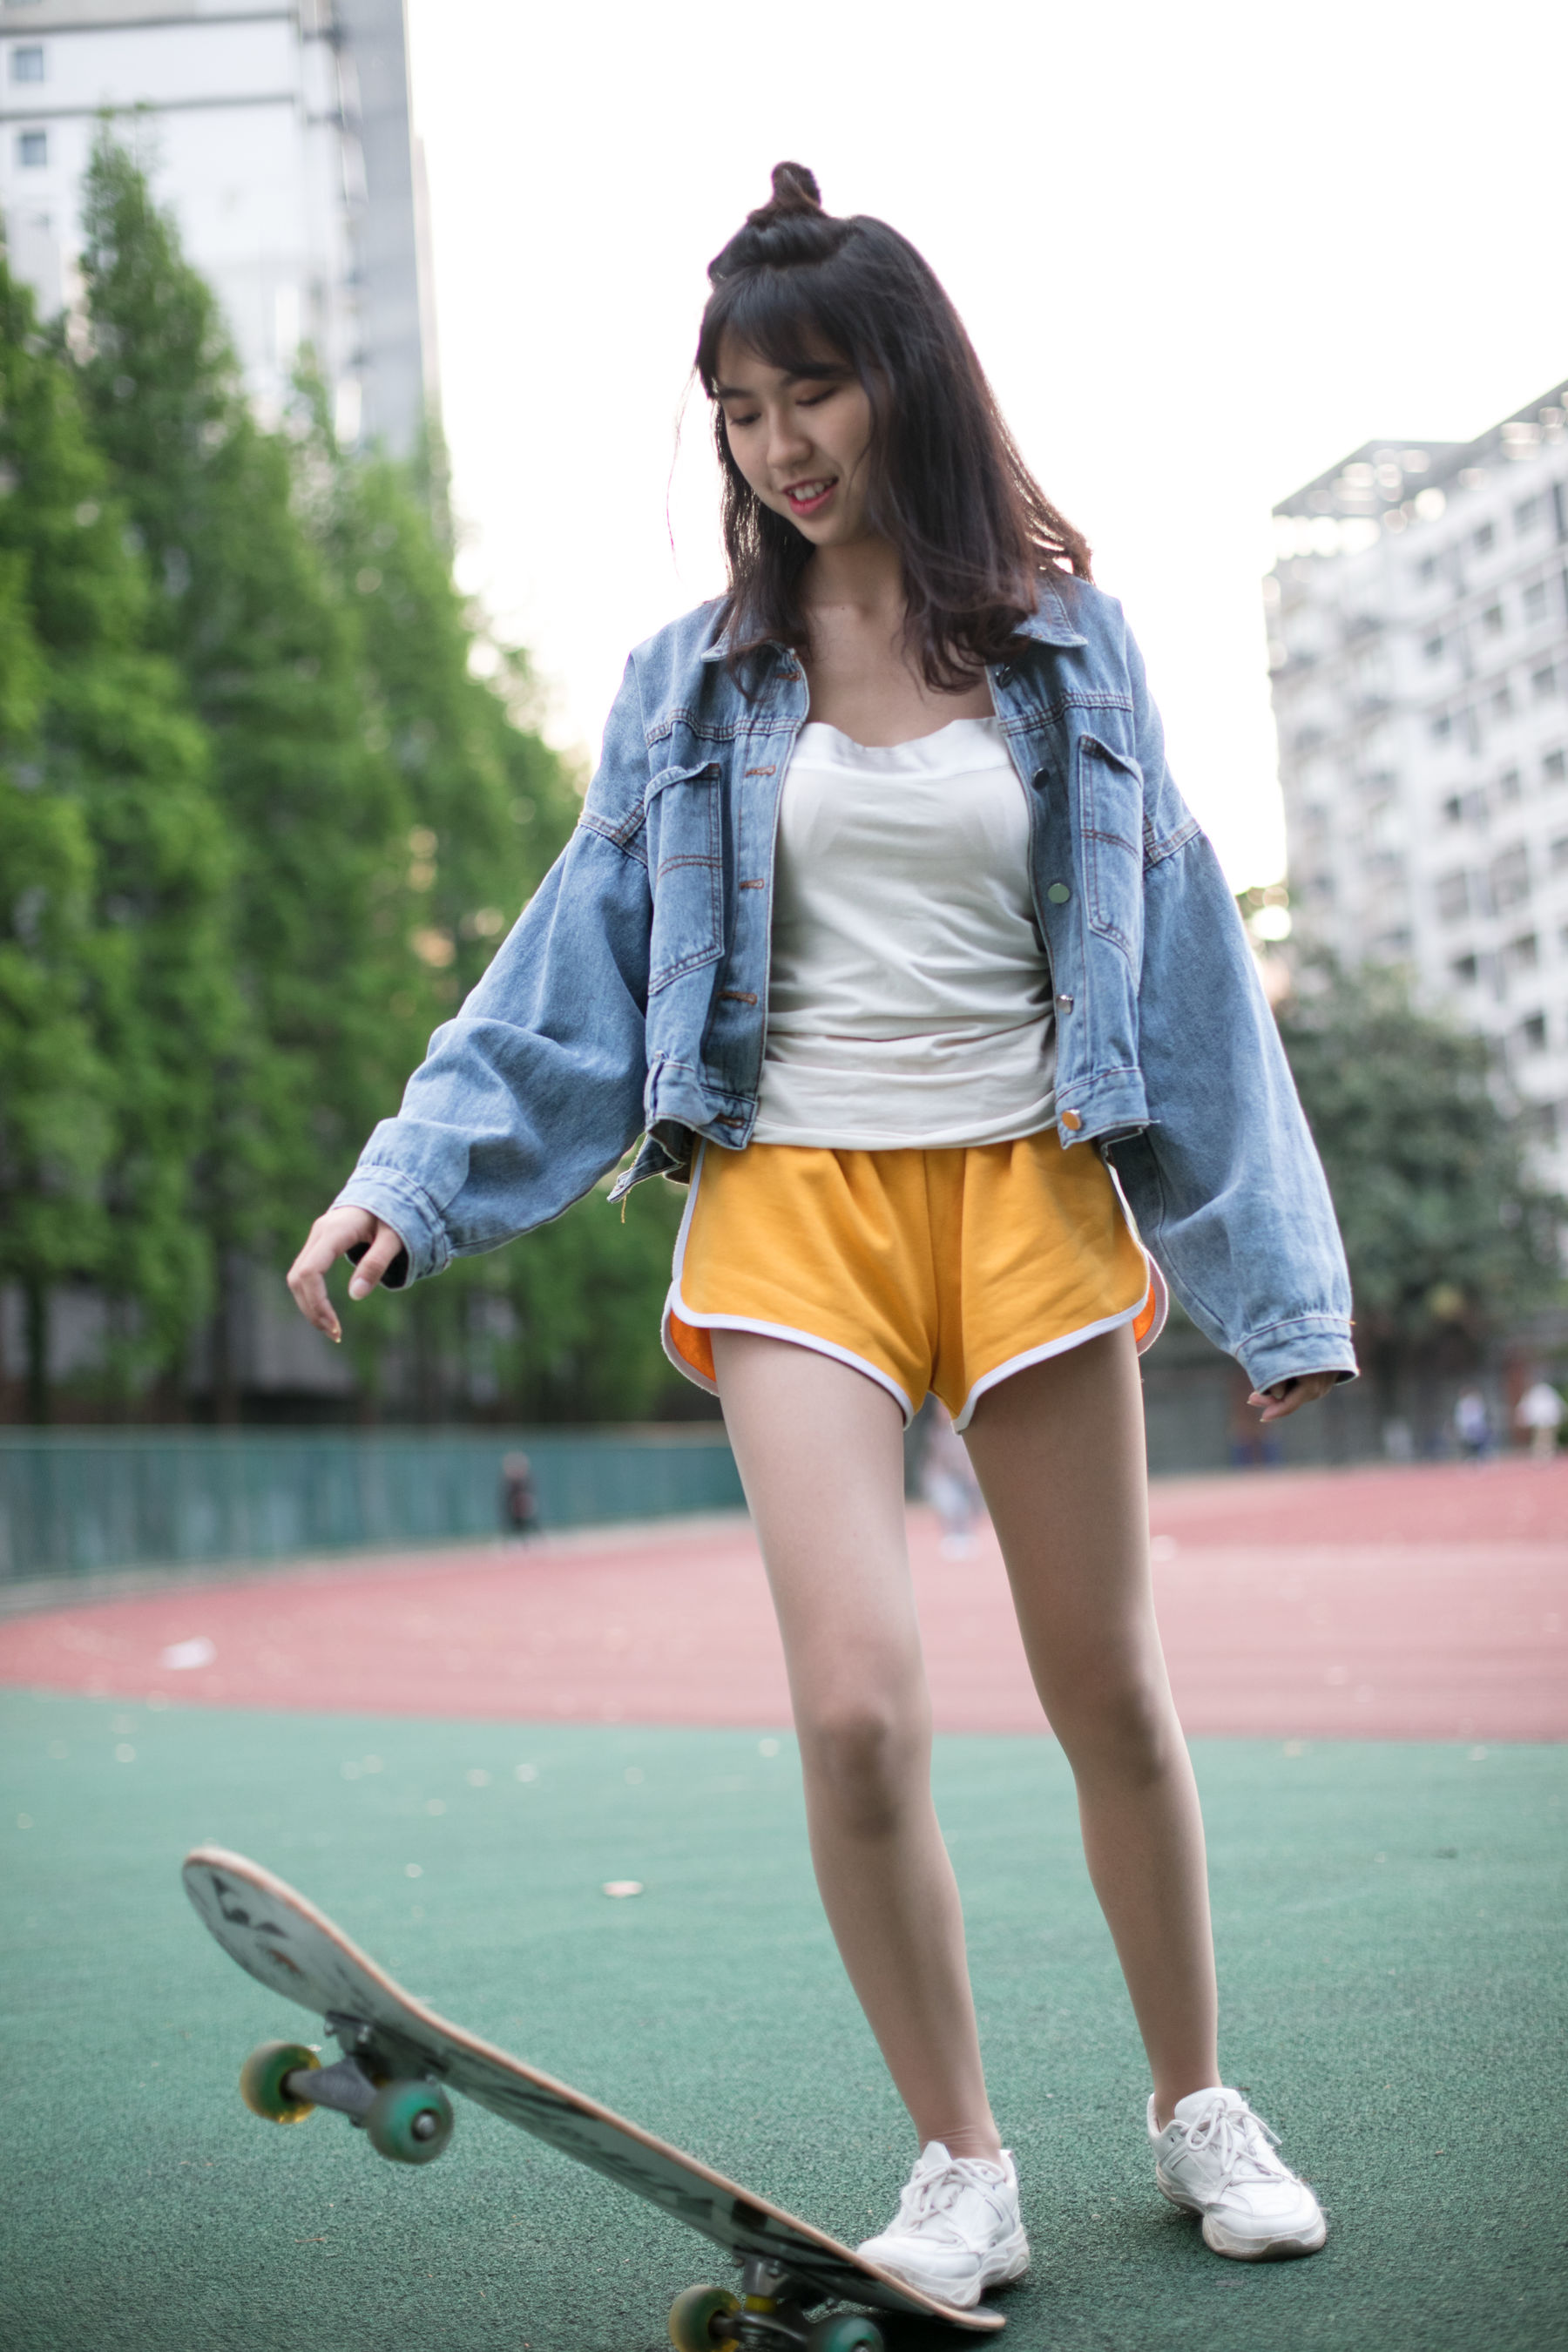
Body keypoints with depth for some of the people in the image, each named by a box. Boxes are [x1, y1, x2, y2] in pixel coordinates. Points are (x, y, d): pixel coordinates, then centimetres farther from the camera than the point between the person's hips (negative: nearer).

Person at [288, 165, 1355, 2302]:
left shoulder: (1065, 647, 5)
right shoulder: (698, 681, 7)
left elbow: (1179, 962, 5)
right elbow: (582, 960, 9)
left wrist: (1270, 1274, 3)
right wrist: (413, 1172, -1)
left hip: (1030, 1188, 0)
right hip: (795, 1204, 0)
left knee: (1111, 1695, 7)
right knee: (859, 1710, -14)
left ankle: (1198, 2107, 29)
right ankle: (963, 2165, 6)